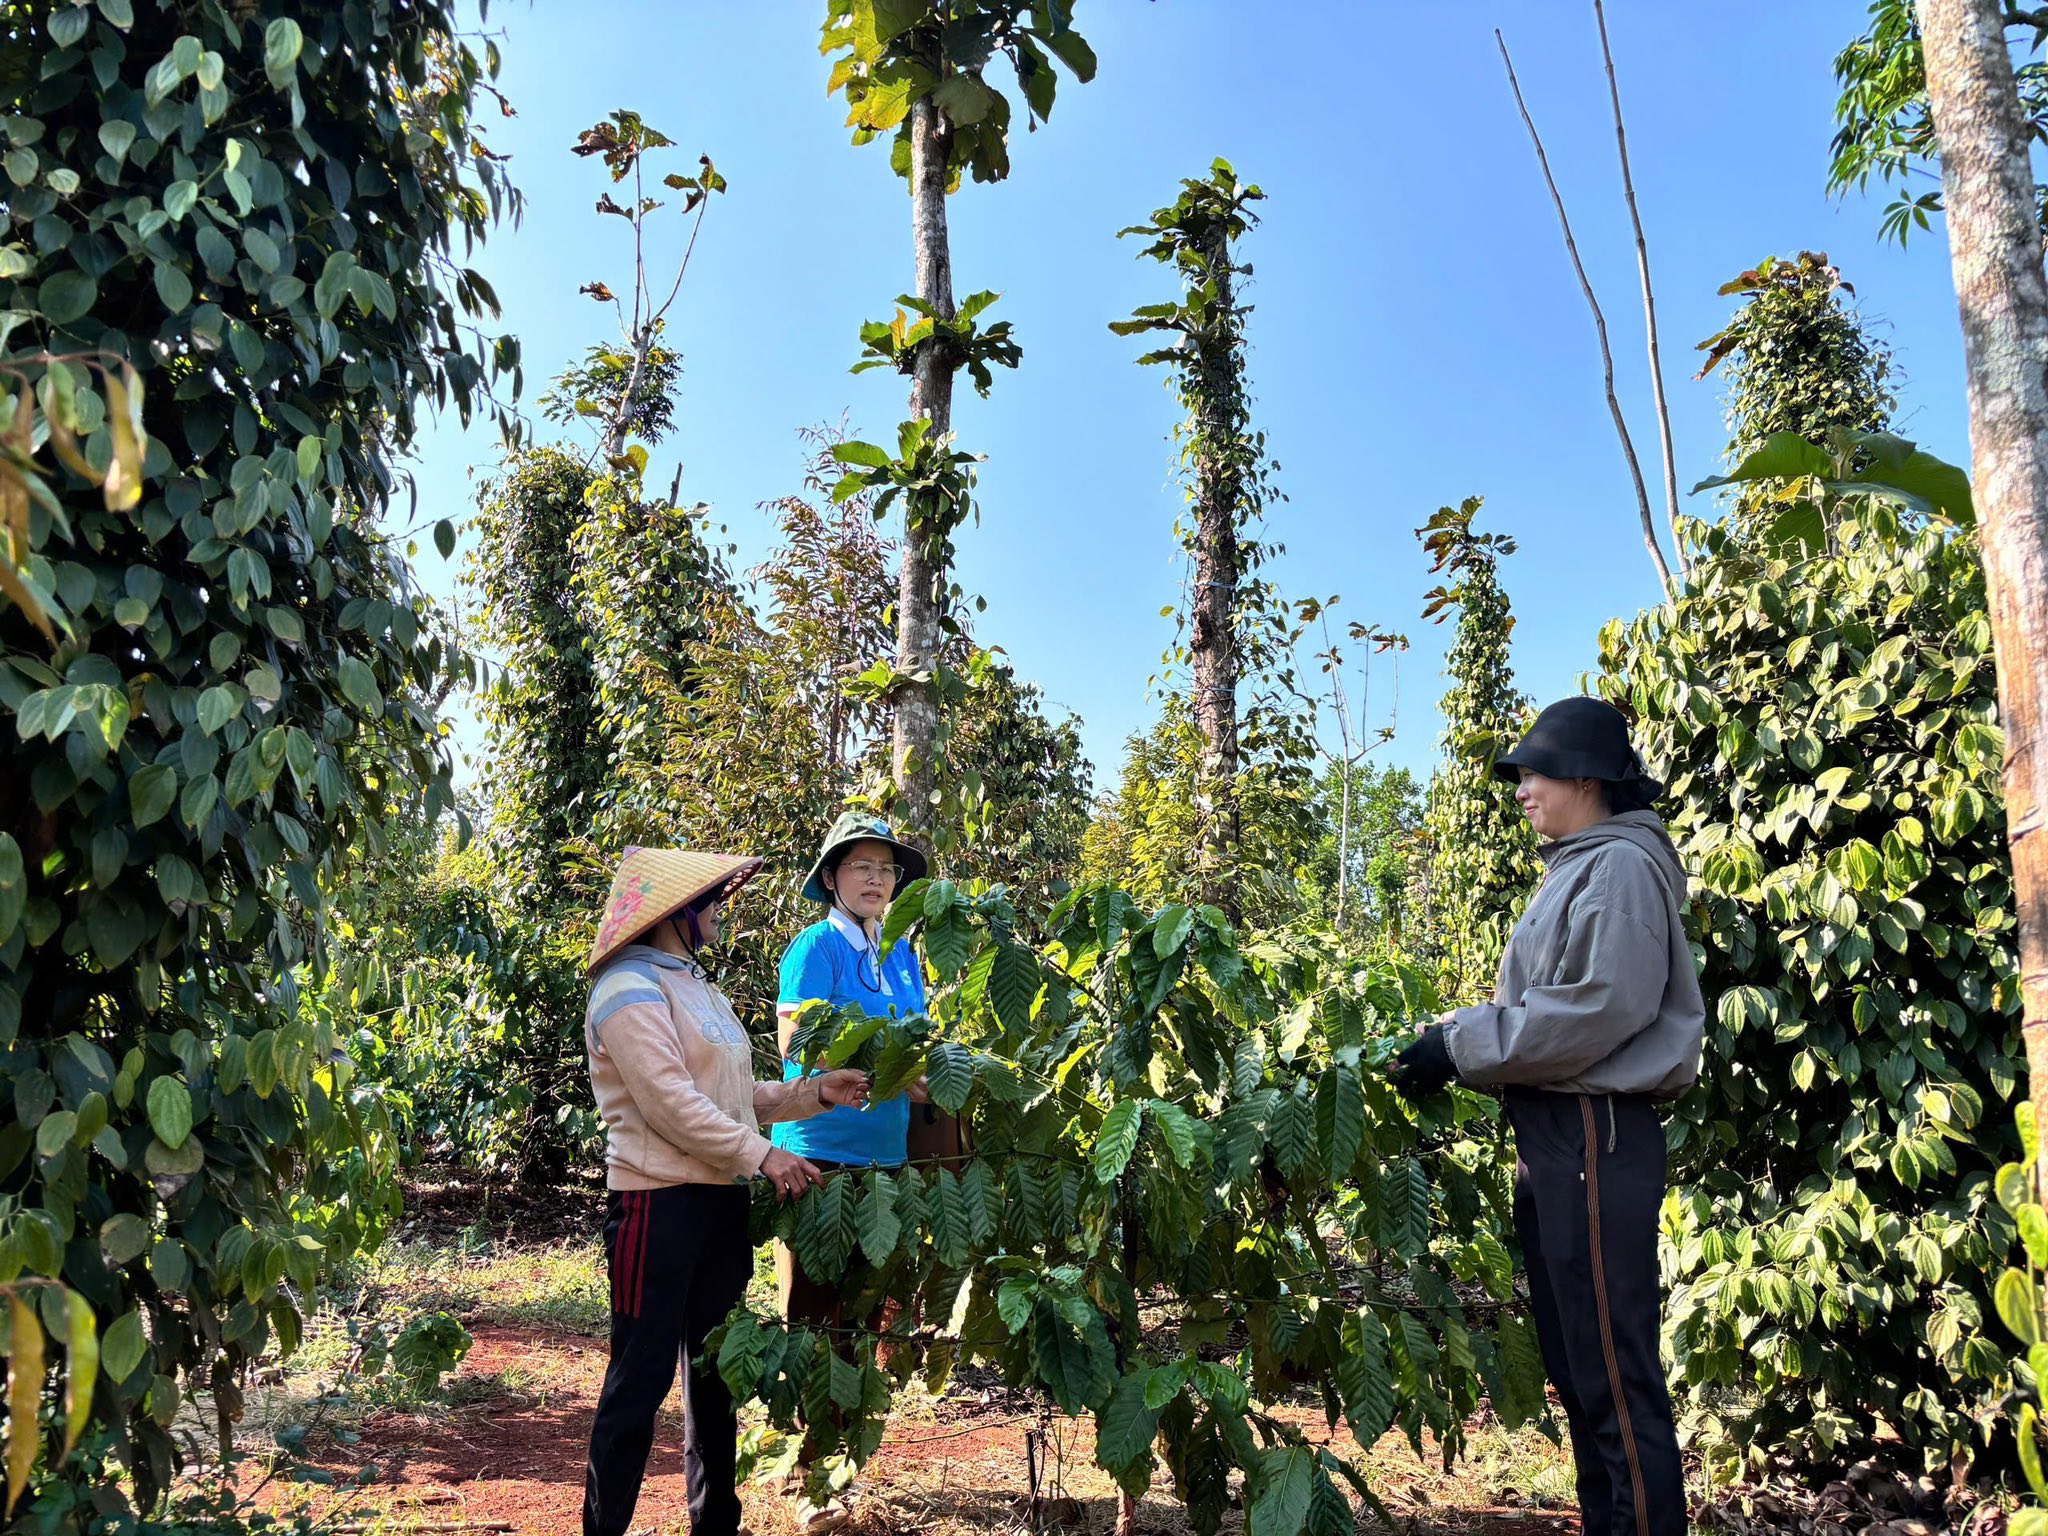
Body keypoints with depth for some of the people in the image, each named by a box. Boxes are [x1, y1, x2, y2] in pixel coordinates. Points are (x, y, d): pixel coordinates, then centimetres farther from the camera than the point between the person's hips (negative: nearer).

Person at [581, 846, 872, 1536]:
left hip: (722, 1201, 9)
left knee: (715, 1370, 16)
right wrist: (762, 1154, -18)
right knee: (643, 1375, -3)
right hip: (659, 1202, -9)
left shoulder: (698, 987, 18)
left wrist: (814, 1092, 4)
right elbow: (671, 1103, -20)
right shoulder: (632, 989, -11)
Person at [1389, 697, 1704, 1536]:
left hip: (1596, 1134, -10)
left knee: (1615, 1372, -4)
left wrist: (1461, 1047, -15)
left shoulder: (1621, 866, -10)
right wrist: (1455, 1043, 6)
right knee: (1574, 1365, 16)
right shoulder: (1573, 869, 18)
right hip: (1551, 1133, 10)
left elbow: (1600, 1010, -20)